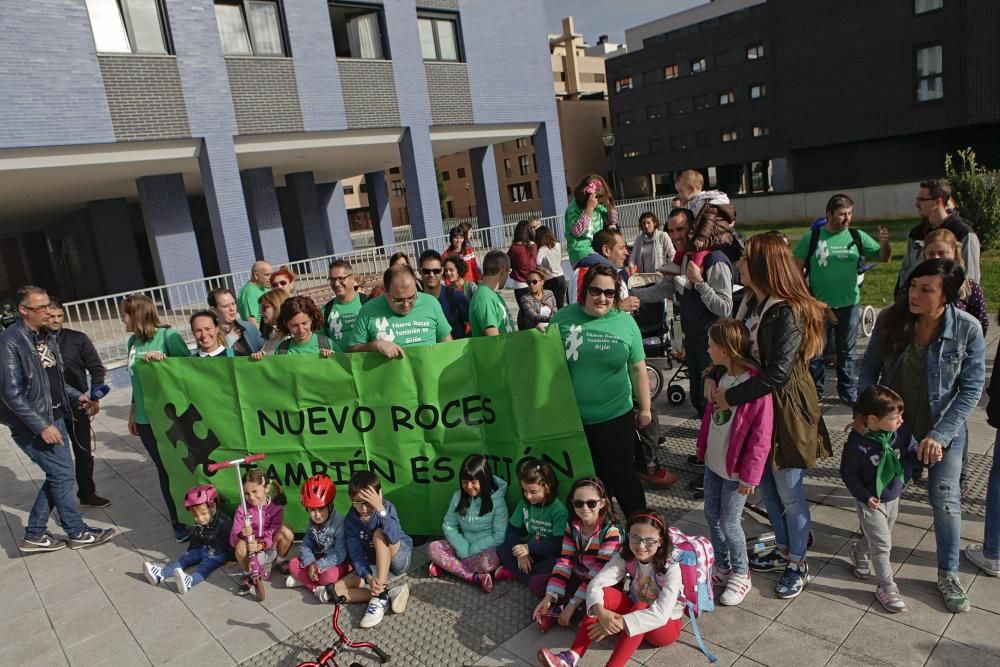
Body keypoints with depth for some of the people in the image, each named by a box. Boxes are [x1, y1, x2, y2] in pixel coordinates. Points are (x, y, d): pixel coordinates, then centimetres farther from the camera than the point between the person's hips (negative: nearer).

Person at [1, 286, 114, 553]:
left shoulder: (46, 336, 7)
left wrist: (76, 395, 5)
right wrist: (42, 426, -21)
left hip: (55, 418, 8)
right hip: (34, 425, -8)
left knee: (57, 476, 13)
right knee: (62, 475, 0)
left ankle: (34, 535, 27)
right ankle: (77, 533, 17)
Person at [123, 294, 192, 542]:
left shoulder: (167, 334, -10)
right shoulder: (133, 342, 9)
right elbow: (136, 380, 17)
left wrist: (161, 358, -26)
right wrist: (133, 410, 19)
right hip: (145, 418, 5)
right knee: (164, 468, 10)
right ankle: (179, 522, 21)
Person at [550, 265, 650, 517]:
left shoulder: (625, 322, -4)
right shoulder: (564, 317, -3)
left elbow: (638, 368, 2)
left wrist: (644, 407, 6)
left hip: (615, 416, -1)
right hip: (571, 417, 2)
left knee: (620, 476, 10)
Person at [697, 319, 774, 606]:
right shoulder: (719, 375, 1)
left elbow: (761, 435, -20)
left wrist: (749, 475, -17)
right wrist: (703, 447, 17)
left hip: (735, 469, -8)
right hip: (713, 461, 8)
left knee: (729, 523, 3)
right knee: (712, 515, 16)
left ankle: (740, 573, 26)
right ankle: (723, 567, 35)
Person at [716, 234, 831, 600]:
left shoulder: (788, 313, -23)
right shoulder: (749, 303, 1)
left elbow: (778, 373, -28)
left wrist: (731, 397, -22)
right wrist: (713, 377, -8)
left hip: (784, 410, -8)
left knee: (789, 492, 8)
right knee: (767, 484, 20)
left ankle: (798, 563, 28)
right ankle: (783, 548, 40)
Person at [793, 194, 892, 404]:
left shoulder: (857, 237, 2)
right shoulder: (812, 238, -5)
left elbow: (884, 258, 2)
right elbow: (797, 267, -2)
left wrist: (885, 243, -19)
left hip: (849, 304, 2)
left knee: (847, 351, 13)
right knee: (816, 350, 7)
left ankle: (847, 391, 25)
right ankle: (815, 390, 20)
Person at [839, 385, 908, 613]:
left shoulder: (897, 434, -11)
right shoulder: (858, 443, -26)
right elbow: (848, 473, -15)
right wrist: (865, 496, -19)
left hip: (893, 499, 6)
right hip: (870, 502, -6)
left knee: (878, 538, 22)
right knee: (882, 545, -1)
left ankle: (858, 552, 51)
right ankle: (886, 588, 14)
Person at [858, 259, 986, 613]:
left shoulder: (968, 328, -18)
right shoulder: (890, 319, -14)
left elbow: (971, 388, -13)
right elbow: (870, 368, -2)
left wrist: (940, 435, -18)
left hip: (944, 426, -1)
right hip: (894, 420, 1)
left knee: (945, 498, 1)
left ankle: (948, 573, 24)